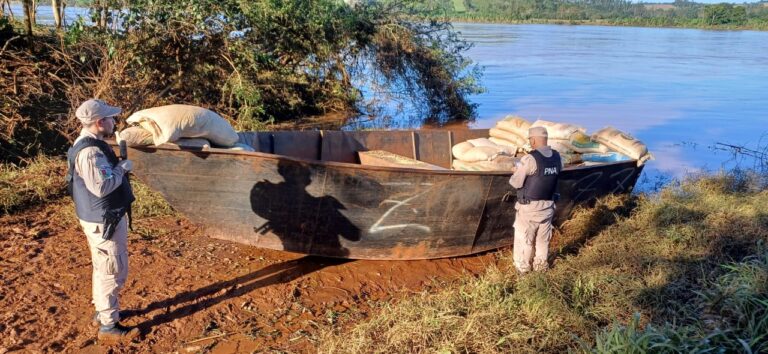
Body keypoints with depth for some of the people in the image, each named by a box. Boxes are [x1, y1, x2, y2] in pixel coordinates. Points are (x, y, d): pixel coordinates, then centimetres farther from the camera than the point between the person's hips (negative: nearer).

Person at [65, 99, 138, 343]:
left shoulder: (89, 144, 9)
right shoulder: (90, 151, -24)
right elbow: (102, 186, -29)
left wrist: (118, 167, 6)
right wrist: (122, 168, -17)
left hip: (103, 217, 11)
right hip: (104, 221, -11)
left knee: (103, 268, 23)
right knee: (113, 271, -2)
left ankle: (103, 312, 39)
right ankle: (109, 327, 9)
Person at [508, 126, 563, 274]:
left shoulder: (530, 159, -21)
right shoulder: (557, 157, -1)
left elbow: (516, 183, -16)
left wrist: (516, 172, 6)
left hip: (529, 206, -6)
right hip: (548, 205, 6)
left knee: (523, 237, 7)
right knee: (543, 238, 17)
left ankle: (522, 268, 14)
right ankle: (541, 265, 28)